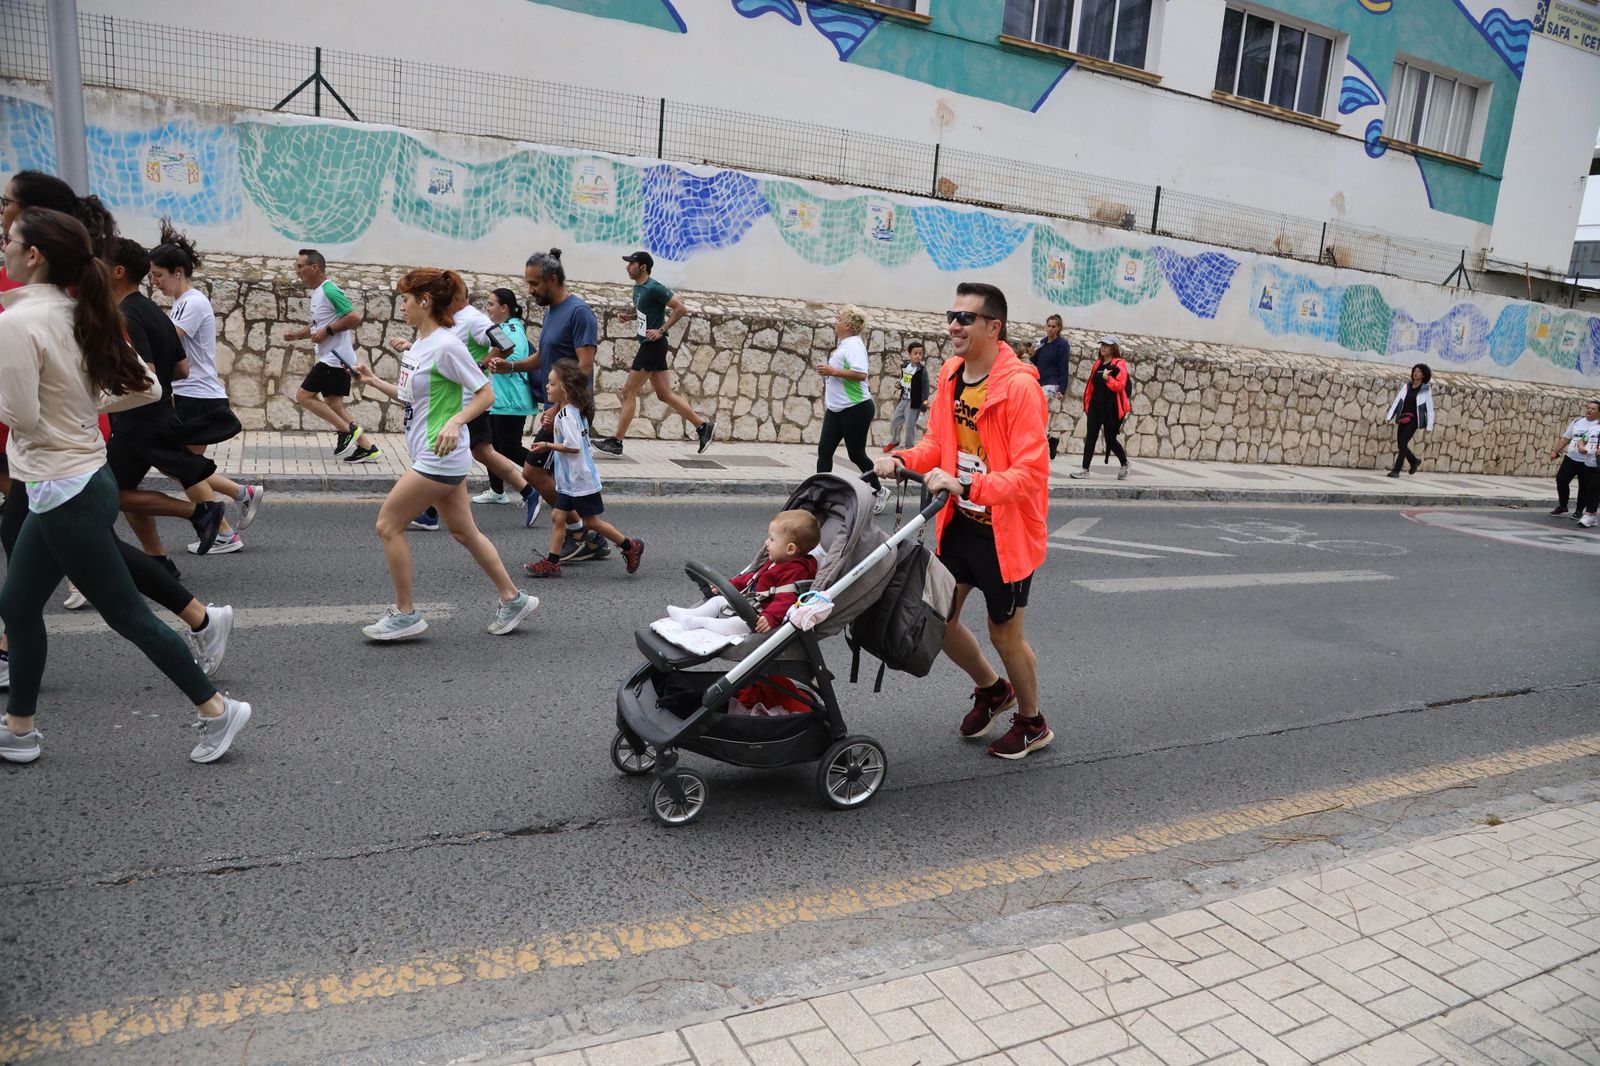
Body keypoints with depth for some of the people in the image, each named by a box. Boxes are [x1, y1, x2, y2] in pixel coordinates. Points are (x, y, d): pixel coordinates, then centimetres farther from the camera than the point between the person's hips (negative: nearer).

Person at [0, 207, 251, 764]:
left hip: (65, 493, -9)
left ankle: (217, 709, 12)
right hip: (78, 481, 9)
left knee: (126, 613, 2)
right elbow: (146, 387, 7)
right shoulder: (80, 314, 5)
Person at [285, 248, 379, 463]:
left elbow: (355, 317, -22)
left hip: (335, 357, -10)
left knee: (303, 395, -7)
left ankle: (348, 430, -5)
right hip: (334, 358, 10)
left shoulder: (329, 291, -14)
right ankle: (367, 447, 9)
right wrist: (296, 334, 12)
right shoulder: (316, 293, 17)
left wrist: (327, 331, -19)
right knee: (333, 405, 8)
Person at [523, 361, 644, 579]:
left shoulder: (567, 414, -21)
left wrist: (548, 446, -18)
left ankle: (630, 547, 14)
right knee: (558, 516, 8)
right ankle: (552, 563, 12)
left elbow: (573, 446, -28)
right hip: (568, 481, 10)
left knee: (590, 521, 2)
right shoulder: (572, 411, 9)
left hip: (580, 481, -10)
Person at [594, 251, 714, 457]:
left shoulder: (654, 288, -15)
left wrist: (662, 330, -18)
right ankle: (703, 426, 16)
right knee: (665, 395, 11)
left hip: (653, 346, -10)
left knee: (629, 391, -5)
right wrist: (629, 316, 8)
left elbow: (681, 309, -17)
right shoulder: (638, 288, 12)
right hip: (648, 346, 10)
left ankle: (616, 442, 2)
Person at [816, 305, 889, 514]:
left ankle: (879, 491, 22)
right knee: (824, 450, 1)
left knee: (856, 454, 2)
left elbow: (861, 373, -31)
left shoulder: (854, 345, -17)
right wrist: (827, 373, 11)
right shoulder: (844, 344, 14)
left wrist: (832, 371, -25)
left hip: (856, 409, -9)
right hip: (836, 409, 9)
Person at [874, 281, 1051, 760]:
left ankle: (1032, 723, 36)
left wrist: (965, 485, -36)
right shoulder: (951, 374, 0)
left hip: (1006, 530, -7)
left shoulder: (1020, 386, -22)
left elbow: (1031, 472, -25)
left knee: (1004, 634, 8)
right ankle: (991, 688, 41)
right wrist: (903, 460, -9)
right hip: (959, 522, 7)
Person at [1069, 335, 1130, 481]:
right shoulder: (1098, 363, 14)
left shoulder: (1119, 365, -6)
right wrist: (1088, 403, 19)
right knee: (1091, 437, -2)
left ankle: (1124, 464, 28)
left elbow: (1120, 386, -16)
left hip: (1111, 409, -6)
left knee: (1110, 440, 3)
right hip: (1095, 406, 6)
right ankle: (1085, 470, -2)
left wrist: (1107, 378, -25)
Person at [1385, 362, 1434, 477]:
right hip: (1403, 419, 5)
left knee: (1403, 443, -16)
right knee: (1400, 444, 7)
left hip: (1414, 420, -5)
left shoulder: (1426, 389, -3)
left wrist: (1429, 425, -4)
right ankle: (1414, 461, 35)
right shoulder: (1406, 386, 8)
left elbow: (1430, 408, -2)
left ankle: (1396, 470, -10)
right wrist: (1389, 416, -5)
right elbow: (1397, 401, 4)